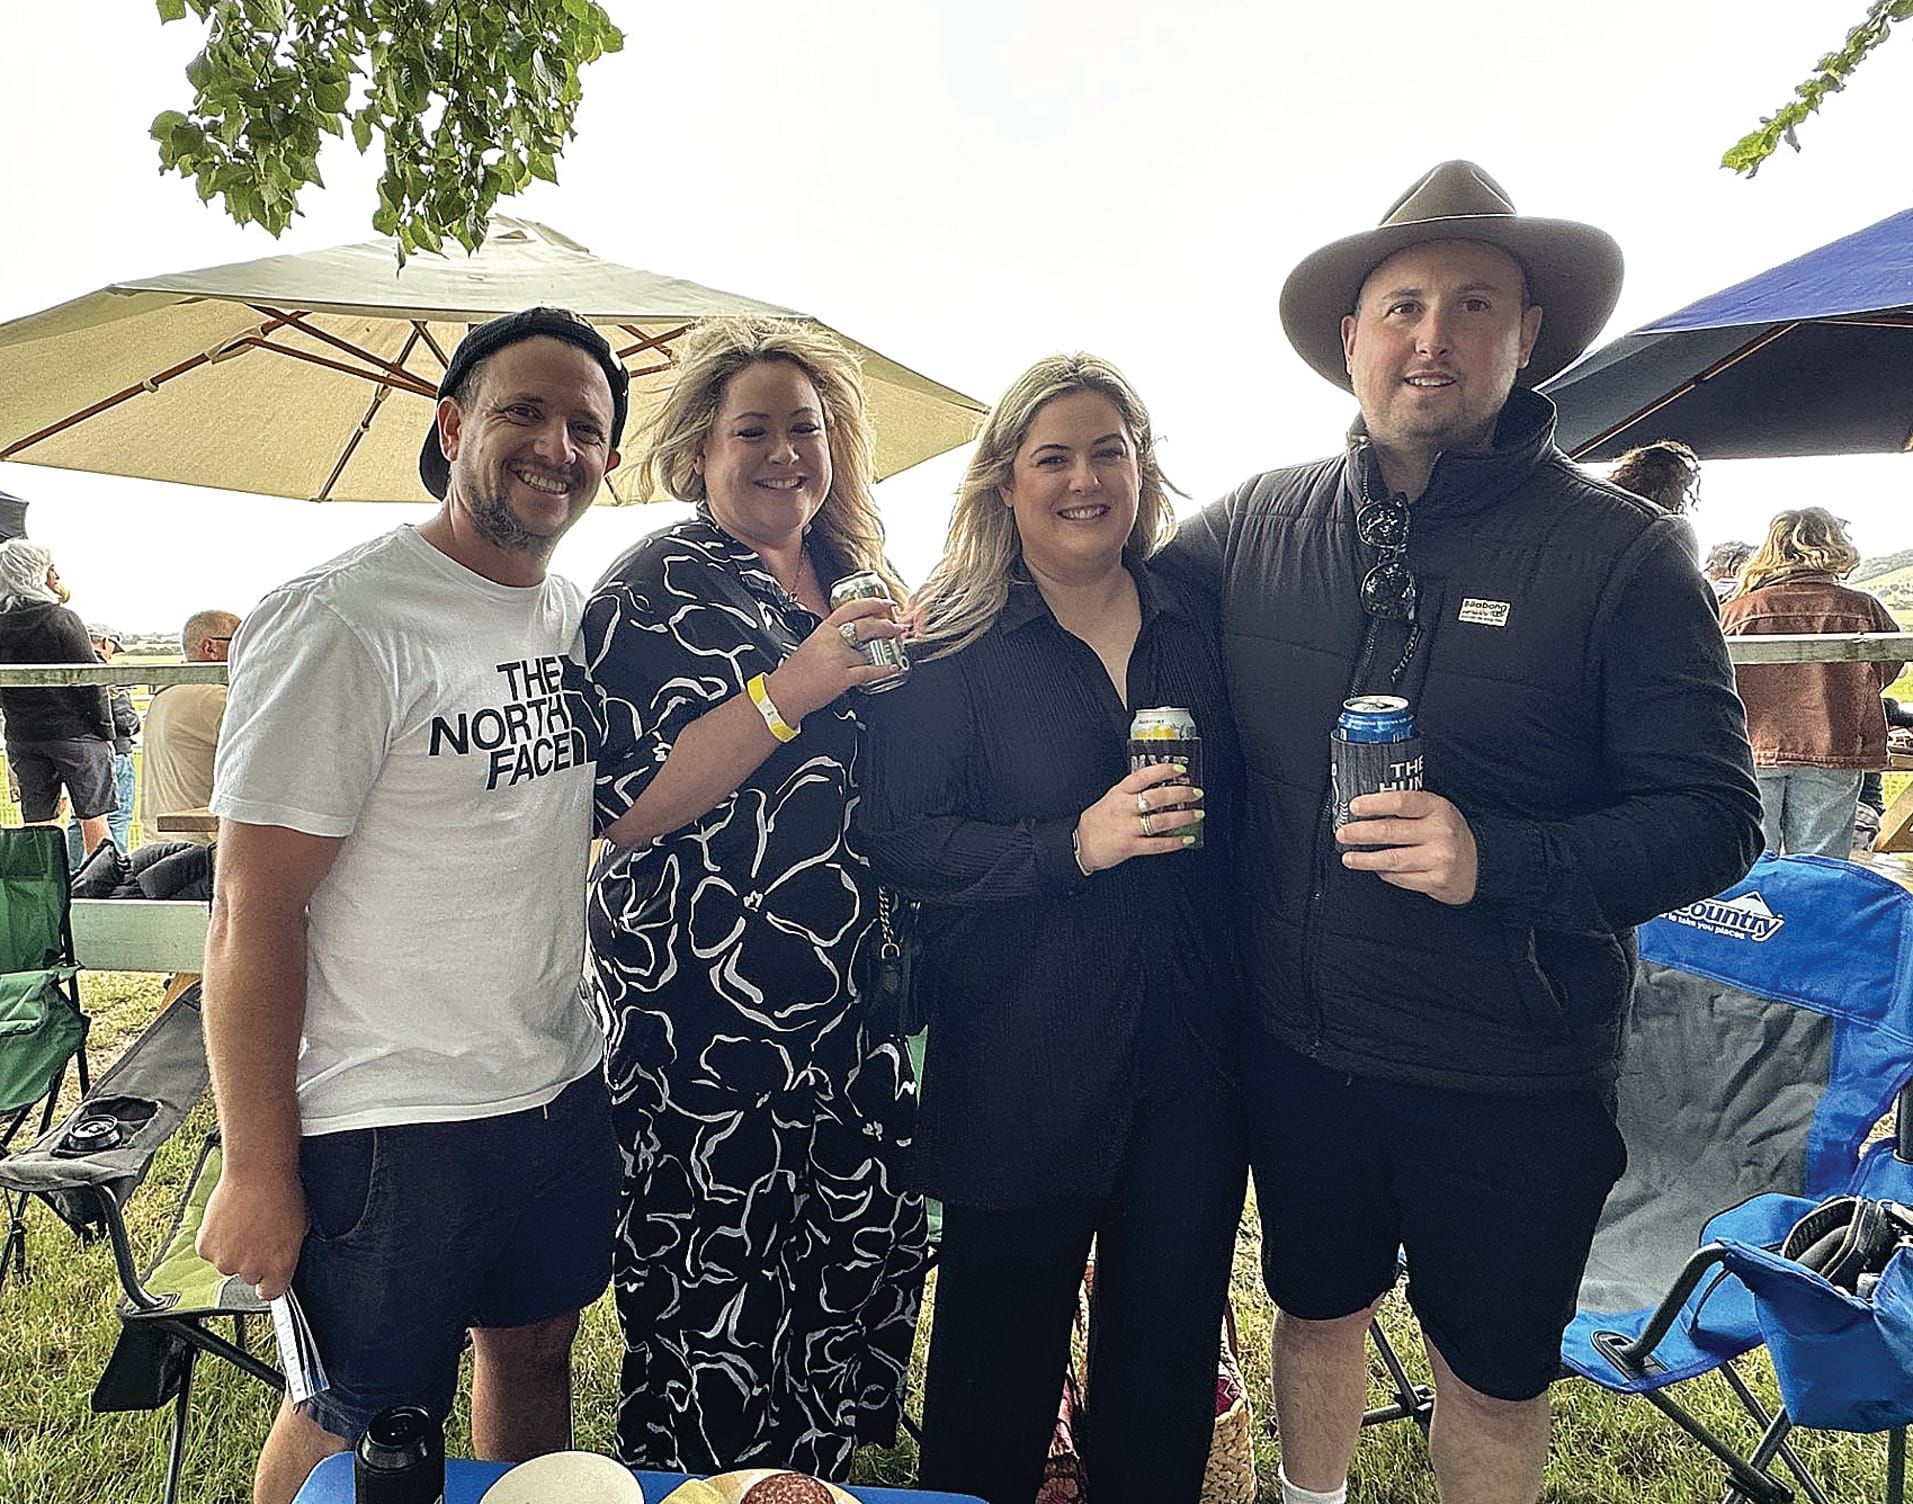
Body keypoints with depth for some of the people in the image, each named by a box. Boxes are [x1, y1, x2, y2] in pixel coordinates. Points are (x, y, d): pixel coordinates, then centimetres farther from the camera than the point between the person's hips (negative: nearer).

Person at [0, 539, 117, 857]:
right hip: (74, 733, -5)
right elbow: (90, 681, -12)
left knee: (37, 825, 9)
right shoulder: (61, 619, -11)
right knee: (93, 821, 2)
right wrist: (106, 732, -5)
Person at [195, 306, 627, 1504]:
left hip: (565, 1092, 7)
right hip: (392, 1123, -6)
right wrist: (258, 1172, -14)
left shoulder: (582, 617, 5)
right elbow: (253, 913, -16)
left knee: (535, 1352, 23)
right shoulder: (342, 622, -17)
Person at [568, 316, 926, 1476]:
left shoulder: (855, 576, 12)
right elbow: (627, 807, -17)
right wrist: (792, 689, -23)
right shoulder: (659, 587, -7)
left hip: (852, 992, 6)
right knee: (713, 1301, 2)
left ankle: (826, 1470, 37)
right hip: (706, 1004, -6)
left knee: (869, 1261, 14)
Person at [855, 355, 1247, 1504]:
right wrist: (1073, 845, -22)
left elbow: (1240, 818, 13)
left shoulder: (1193, 624, 7)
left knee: (1171, 1343, 17)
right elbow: (899, 840, -12)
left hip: (1192, 1054, 4)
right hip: (1022, 1061, -3)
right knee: (1005, 1344, 12)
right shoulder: (955, 643, -5)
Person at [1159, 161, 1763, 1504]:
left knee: (1492, 1371, 18)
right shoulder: (1260, 522, -2)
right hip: (1298, 1044, 3)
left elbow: (1716, 816, -12)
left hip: (1510, 1082, -2)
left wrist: (1497, 859, -27)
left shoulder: (1621, 548, -11)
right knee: (1317, 1306, 25)